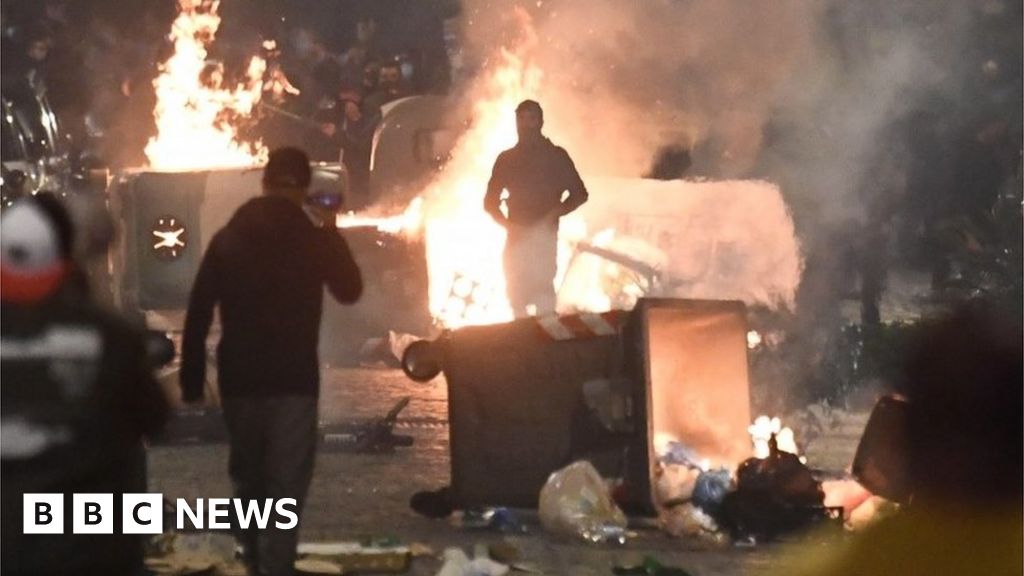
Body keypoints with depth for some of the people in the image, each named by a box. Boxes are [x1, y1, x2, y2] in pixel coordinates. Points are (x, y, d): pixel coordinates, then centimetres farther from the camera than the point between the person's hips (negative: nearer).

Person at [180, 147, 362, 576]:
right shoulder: (316, 237, -4)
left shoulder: (227, 239, 4)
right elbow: (349, 291, 12)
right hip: (293, 380, -3)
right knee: (285, 488, -4)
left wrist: (192, 380, 6)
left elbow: (197, 315, 1)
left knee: (248, 481, 18)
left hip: (238, 379, 3)